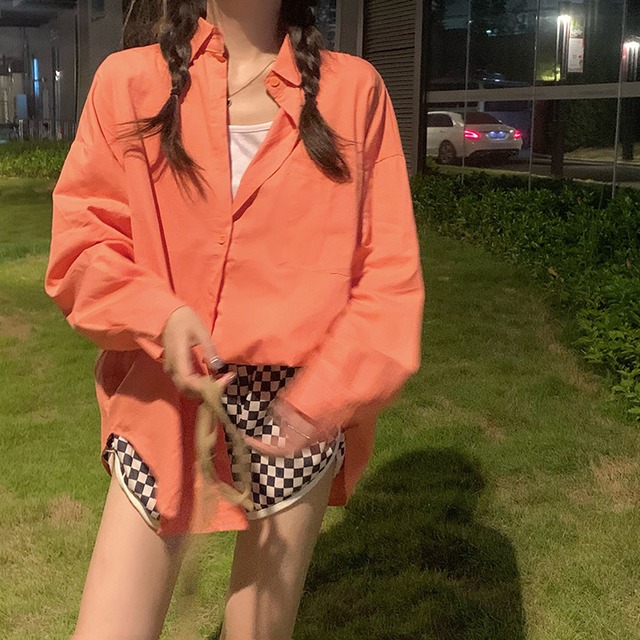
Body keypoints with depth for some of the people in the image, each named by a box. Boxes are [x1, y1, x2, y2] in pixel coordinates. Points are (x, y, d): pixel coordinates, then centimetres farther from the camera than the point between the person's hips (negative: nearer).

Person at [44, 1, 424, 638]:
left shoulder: (354, 90, 2)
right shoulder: (129, 82, 4)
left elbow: (390, 272, -1)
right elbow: (78, 247, 1)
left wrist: (323, 395, -12)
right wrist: (159, 315, -17)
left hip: (298, 409, 0)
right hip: (164, 401, 1)